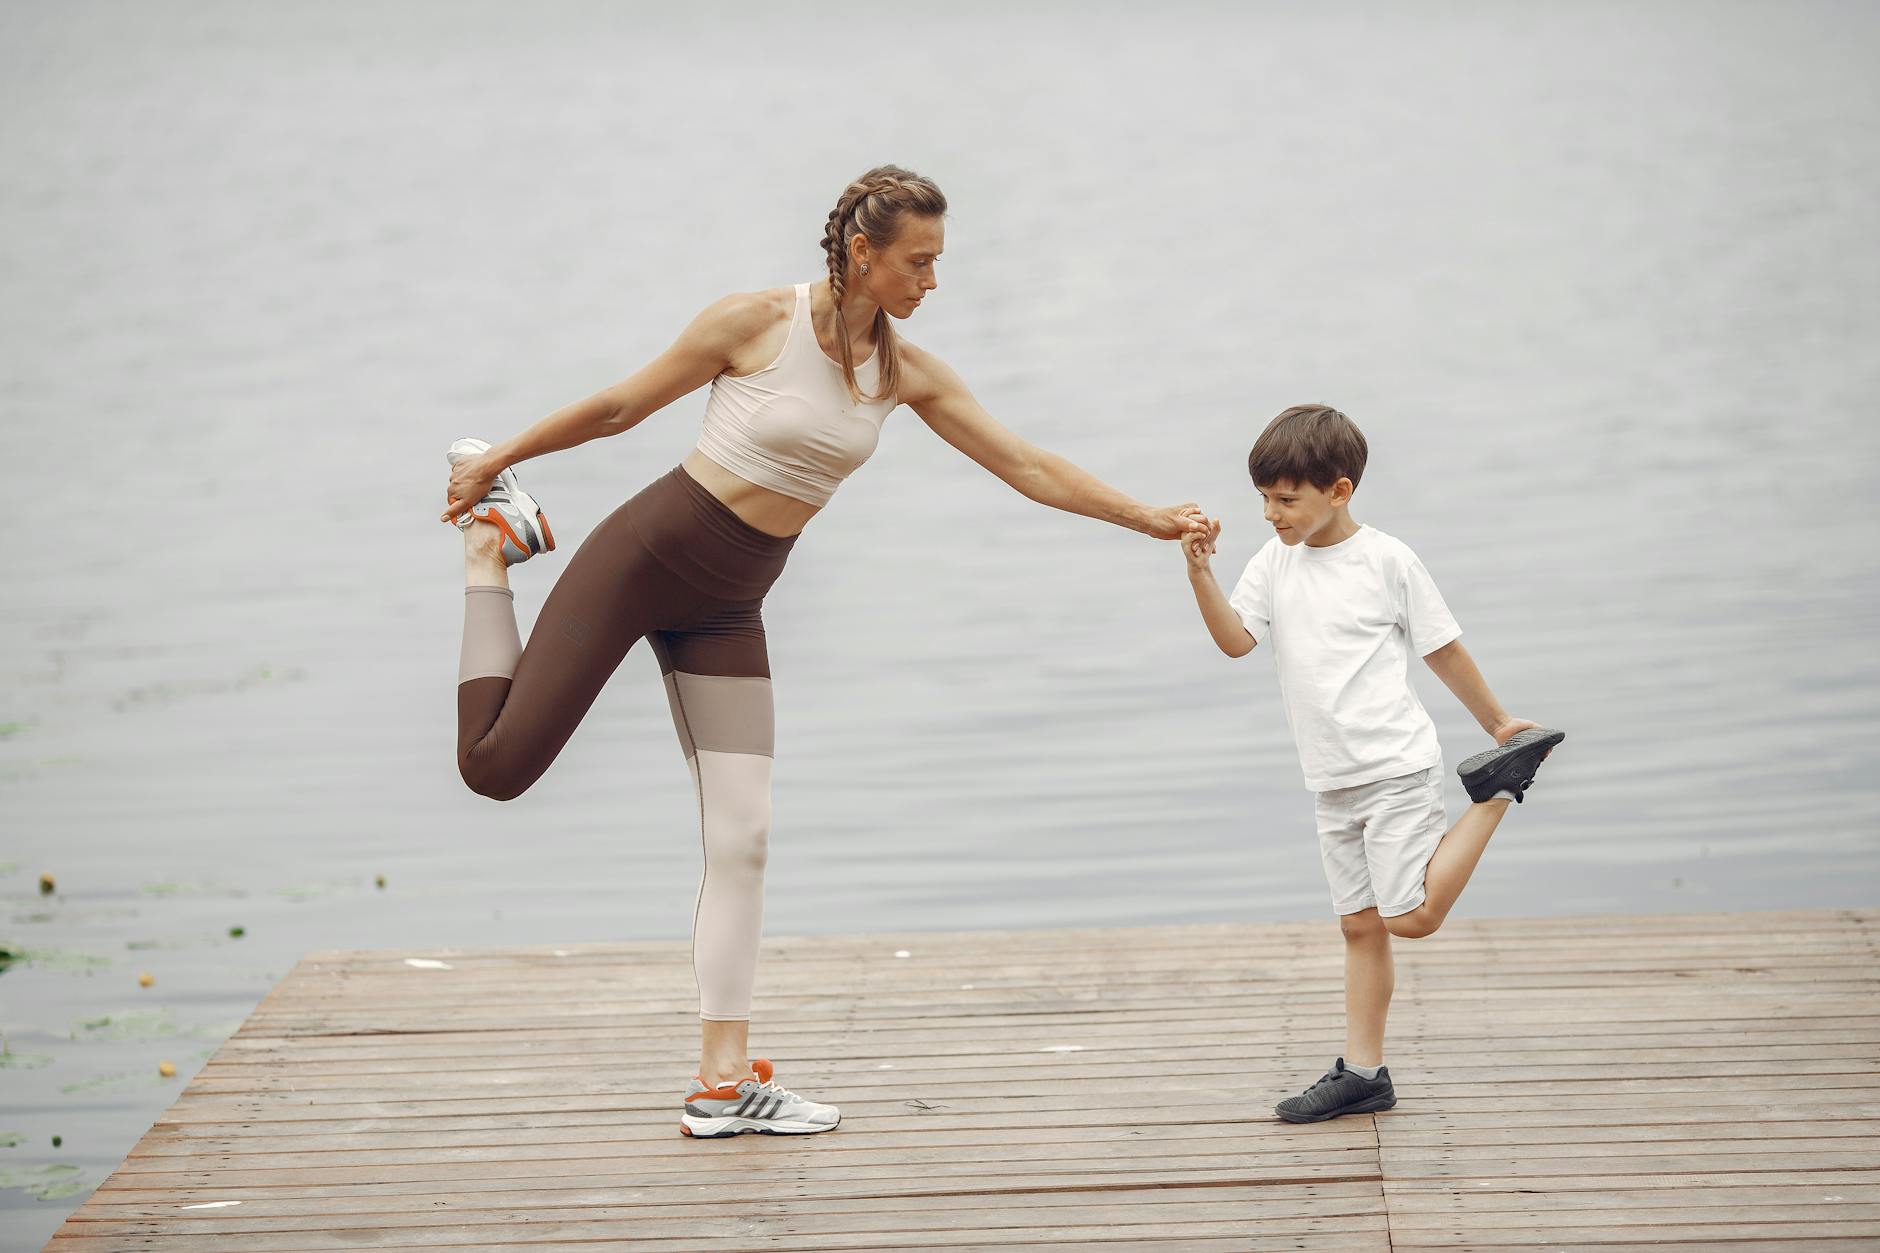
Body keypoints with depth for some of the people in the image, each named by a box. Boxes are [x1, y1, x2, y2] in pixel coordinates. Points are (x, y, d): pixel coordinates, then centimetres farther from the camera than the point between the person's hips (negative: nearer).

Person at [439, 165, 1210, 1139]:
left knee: (742, 836, -2)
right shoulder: (757, 321, -14)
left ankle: (723, 1079, 4)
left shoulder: (906, 373, 0)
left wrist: (1150, 519, -2)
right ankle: (490, 545, 18)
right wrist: (500, 455, 5)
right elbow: (622, 406, -3)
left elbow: (1028, 467, 3)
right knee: (497, 764, -8)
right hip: (642, 556, -5)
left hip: (727, 608, 5)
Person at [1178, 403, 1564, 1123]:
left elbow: (1443, 649, 1)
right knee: (1359, 925, 9)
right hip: (1333, 783, 5)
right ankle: (1362, 1072, 14)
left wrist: (1496, 722, 8)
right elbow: (1236, 639, -8)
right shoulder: (1273, 565, 6)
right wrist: (1200, 573, -21)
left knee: (1410, 917, -11)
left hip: (1395, 767, -5)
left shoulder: (1387, 560, -7)